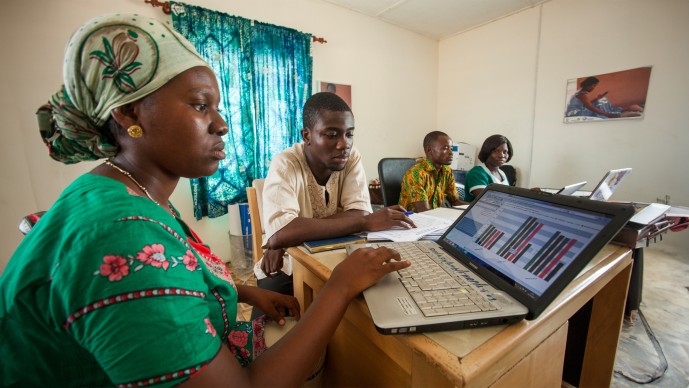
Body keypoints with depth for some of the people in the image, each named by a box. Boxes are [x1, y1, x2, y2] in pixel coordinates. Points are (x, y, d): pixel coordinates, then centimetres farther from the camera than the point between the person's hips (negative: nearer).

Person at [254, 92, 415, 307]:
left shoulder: (352, 157, -8)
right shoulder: (285, 165, -20)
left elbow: (359, 212, -20)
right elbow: (279, 233, -35)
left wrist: (294, 235, -28)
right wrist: (366, 222, -36)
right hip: (289, 269, -2)